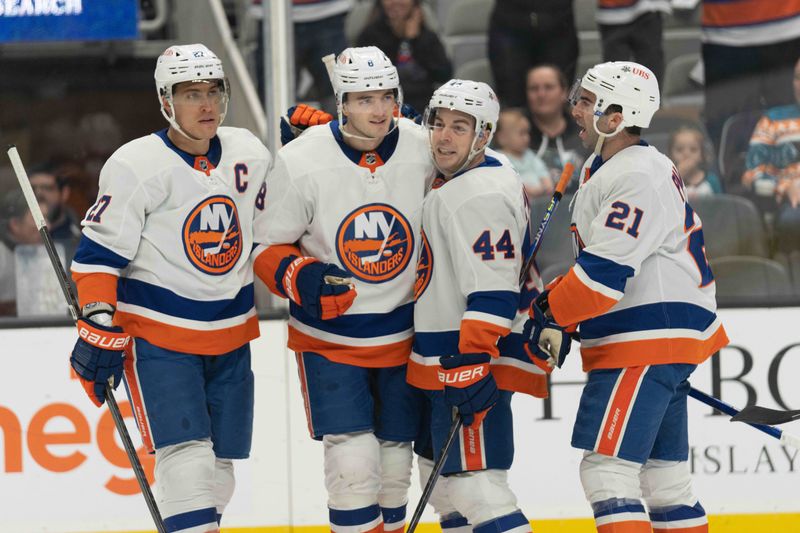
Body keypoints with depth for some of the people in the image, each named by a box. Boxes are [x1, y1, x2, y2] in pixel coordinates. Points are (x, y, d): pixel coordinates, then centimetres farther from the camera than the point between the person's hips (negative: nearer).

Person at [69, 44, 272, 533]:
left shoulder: (250, 155, 4)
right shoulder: (136, 166, -13)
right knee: (187, 453, -18)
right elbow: (99, 254, -11)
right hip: (157, 333, -6)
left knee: (218, 464, 8)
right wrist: (100, 328, -15)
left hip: (230, 334, 6)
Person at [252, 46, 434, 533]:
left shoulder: (422, 150, -11)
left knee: (395, 457, 13)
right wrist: (301, 278, -24)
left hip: (403, 333, 3)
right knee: (353, 461, -13)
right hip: (328, 334, -3)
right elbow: (267, 245, -7)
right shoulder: (301, 162, -17)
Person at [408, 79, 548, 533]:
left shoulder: (481, 194, -18)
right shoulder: (452, 181, 14)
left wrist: (472, 361, -30)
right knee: (443, 477, 19)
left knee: (476, 488, -16)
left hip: (475, 362, -11)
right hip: (449, 360, 11)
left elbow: (493, 292, -25)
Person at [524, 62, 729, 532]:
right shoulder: (608, 170, 17)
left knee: (608, 470, -14)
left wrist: (551, 315, -13)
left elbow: (606, 271, -24)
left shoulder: (637, 179, -18)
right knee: (664, 477, 13)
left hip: (646, 346, -11)